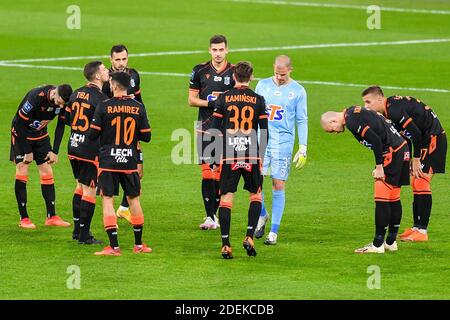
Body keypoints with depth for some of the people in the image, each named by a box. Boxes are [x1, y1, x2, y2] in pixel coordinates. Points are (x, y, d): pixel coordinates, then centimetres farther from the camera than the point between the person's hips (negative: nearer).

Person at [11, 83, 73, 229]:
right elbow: (20, 123, -25)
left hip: (41, 135, 5)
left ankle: (51, 217, 4)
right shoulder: (35, 97, -33)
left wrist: (55, 151, -2)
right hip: (21, 134, -5)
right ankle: (24, 218, -5)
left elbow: (60, 126, 0)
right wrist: (28, 152, -20)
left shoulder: (63, 102, -16)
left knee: (47, 173, 1)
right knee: (22, 172, -9)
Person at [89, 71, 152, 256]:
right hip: (130, 162, 3)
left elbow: (93, 135, -8)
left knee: (107, 200, 0)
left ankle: (114, 246, -7)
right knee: (133, 199, 16)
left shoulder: (104, 107, -9)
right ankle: (138, 244, 23)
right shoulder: (138, 107, -1)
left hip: (108, 162, -3)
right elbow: (146, 136, 2)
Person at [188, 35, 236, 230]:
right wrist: (209, 102, -11)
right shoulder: (200, 71, 6)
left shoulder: (234, 72, 4)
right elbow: (192, 100, 8)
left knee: (221, 174, 0)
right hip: (205, 128, 0)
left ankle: (215, 214, 12)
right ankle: (209, 217, -7)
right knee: (207, 173, -7)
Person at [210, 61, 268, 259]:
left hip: (229, 155, 0)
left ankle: (225, 245, -3)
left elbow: (216, 128, 2)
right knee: (255, 195, 17)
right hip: (251, 154, 0)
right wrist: (261, 156, 13)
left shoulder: (223, 98, 2)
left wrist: (217, 155, 11)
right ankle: (249, 237, 2)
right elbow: (264, 130, 3)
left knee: (226, 197, 3)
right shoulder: (258, 100, 3)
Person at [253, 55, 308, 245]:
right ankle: (262, 216, 20)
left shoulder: (298, 91, 2)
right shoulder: (263, 85, 9)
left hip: (283, 142, -2)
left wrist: (303, 148, -1)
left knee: (278, 185, -2)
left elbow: (302, 121, 5)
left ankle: (274, 231, 3)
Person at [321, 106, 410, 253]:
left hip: (392, 152, -10)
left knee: (381, 199, -7)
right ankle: (391, 242, 23)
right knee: (393, 199, 15)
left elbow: (375, 140, -21)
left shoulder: (352, 121, -15)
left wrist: (379, 167, -15)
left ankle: (377, 245, -6)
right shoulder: (354, 112, 16)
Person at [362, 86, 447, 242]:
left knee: (421, 181, -13)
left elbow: (415, 133, -27)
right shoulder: (389, 109, 8)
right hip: (425, 139, 11)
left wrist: (416, 159, -19)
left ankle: (422, 231, -13)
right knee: (415, 182, 12)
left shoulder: (394, 110, -23)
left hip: (433, 138, -11)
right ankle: (417, 227, 17)